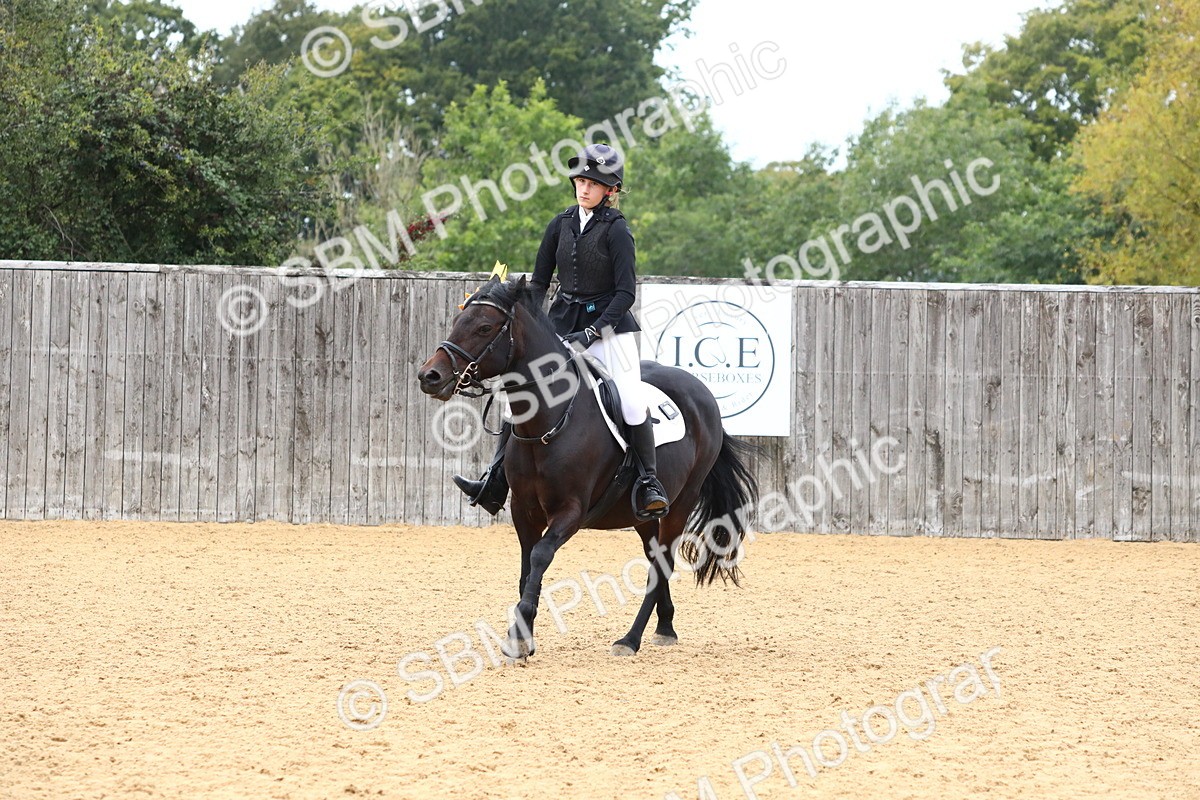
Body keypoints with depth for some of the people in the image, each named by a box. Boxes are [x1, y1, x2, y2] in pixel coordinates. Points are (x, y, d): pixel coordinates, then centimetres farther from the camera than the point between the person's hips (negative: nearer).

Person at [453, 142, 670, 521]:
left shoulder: (616, 230, -9)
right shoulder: (561, 225, 7)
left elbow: (626, 292, -14)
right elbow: (539, 282, 12)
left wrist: (591, 333, -21)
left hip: (609, 326, -5)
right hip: (561, 325, 5)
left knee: (631, 401, -19)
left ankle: (650, 484, -11)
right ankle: (496, 482, -2)